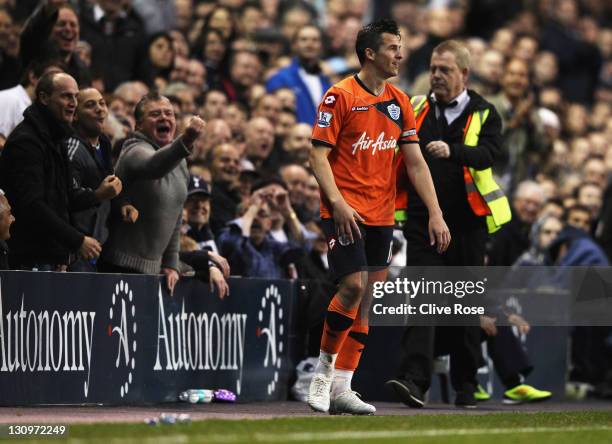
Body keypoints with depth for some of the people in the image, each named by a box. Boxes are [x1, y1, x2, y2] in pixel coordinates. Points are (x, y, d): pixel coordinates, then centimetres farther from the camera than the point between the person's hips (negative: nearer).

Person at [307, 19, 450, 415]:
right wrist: (337, 202, -20)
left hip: (382, 215, 6)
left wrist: (436, 214, 4)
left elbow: (416, 162, 11)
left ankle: (341, 387, 8)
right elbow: (319, 153, -8)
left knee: (369, 298, 3)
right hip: (346, 212, -6)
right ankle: (323, 371, 2)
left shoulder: (399, 102, 11)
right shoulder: (340, 96, -6)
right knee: (353, 286, -17)